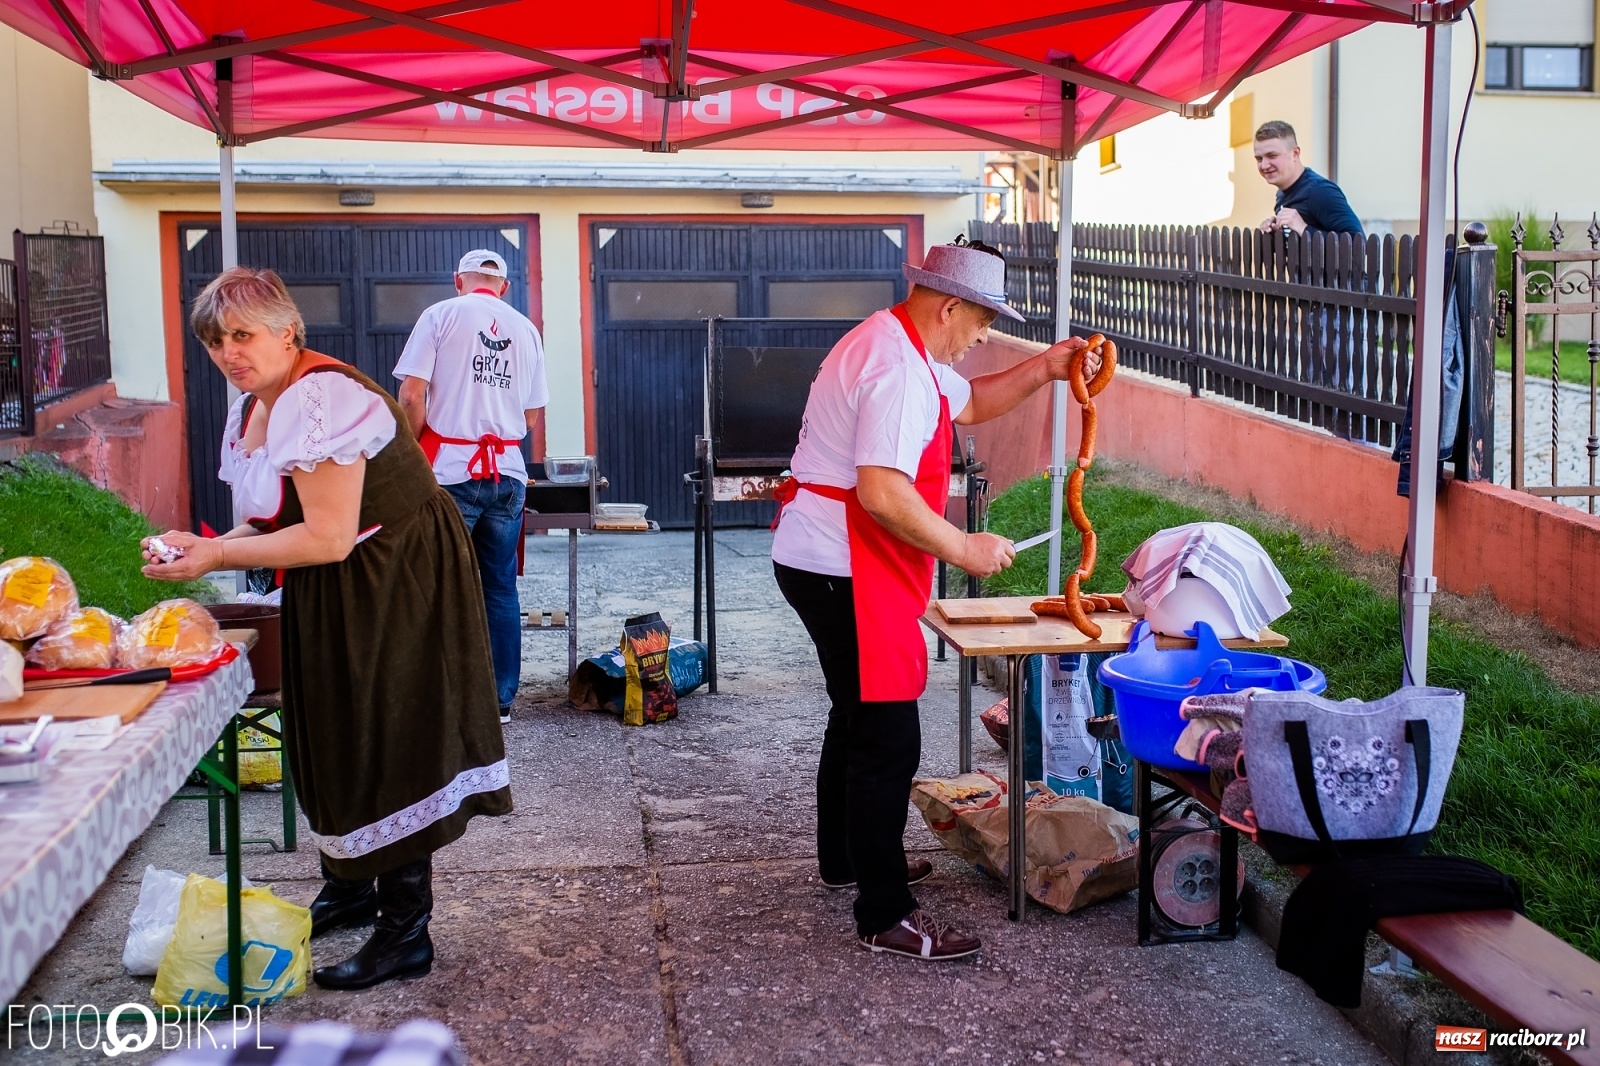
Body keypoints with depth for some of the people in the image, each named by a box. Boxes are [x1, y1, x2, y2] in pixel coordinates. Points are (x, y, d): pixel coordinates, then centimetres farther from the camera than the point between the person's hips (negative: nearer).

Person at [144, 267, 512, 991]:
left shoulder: (317, 401, -25)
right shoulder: (252, 407, 7)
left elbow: (328, 538, -28)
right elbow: (276, 521, 11)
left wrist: (216, 556, -22)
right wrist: (203, 548, -6)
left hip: (397, 587, -10)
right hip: (336, 598, 10)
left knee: (387, 748, -5)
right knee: (333, 739, 20)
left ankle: (406, 935, 5)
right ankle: (347, 891, 39)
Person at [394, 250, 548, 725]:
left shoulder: (441, 315, -1)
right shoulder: (526, 329, 11)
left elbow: (411, 395, -9)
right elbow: (532, 418, 13)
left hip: (452, 472, -3)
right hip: (506, 472, 4)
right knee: (500, 588, 10)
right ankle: (500, 699, 13)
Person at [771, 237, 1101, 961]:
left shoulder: (894, 345, 13)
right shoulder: (899, 371, -22)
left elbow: (968, 403, 27)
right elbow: (882, 493, -30)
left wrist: (1042, 370, 13)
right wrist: (964, 550, -20)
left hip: (819, 561, 12)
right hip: (845, 572, -12)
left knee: (858, 718, 25)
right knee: (887, 739, -7)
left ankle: (844, 858, 42)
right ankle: (884, 916, 0)